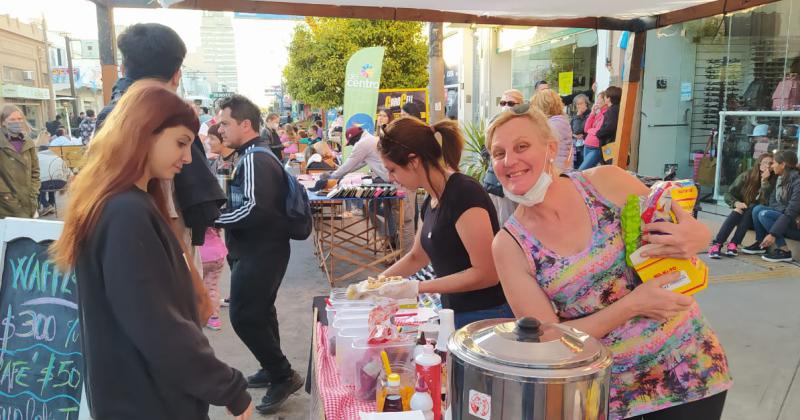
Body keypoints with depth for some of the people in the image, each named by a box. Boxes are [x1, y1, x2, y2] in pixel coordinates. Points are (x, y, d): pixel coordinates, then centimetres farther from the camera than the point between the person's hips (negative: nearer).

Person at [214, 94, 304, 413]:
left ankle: (284, 376, 4)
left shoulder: (254, 160, -19)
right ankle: (273, 370, 33)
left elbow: (252, 210, -28)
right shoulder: (255, 156, 14)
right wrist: (220, 212, 7)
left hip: (260, 252, -11)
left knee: (243, 316, -6)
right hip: (260, 249, 11)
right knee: (260, 311, 19)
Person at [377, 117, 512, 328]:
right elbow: (417, 257, 22)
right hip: (455, 315, 8)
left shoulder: (464, 194, -20)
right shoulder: (431, 202, 6)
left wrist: (418, 287, -18)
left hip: (485, 317, -8)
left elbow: (487, 273, -22)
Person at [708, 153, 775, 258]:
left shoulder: (773, 181, -7)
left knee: (753, 207, -31)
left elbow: (766, 203, -19)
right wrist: (736, 203, -23)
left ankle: (733, 244, -39)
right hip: (741, 215, 1)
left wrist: (765, 181, -24)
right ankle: (717, 244, -44)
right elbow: (728, 194, -2)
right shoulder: (746, 176, -3)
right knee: (738, 211, -30)